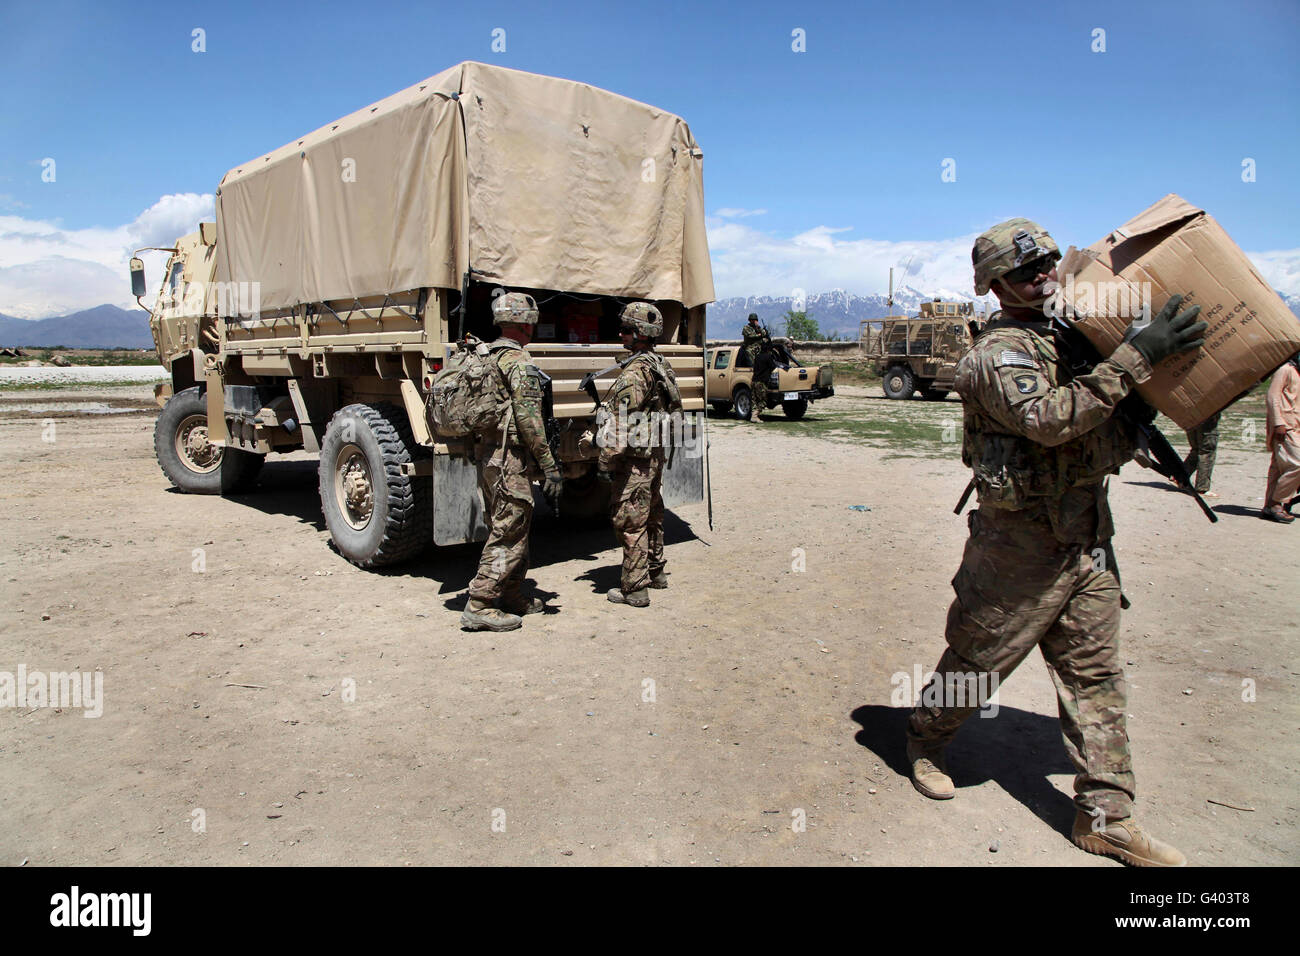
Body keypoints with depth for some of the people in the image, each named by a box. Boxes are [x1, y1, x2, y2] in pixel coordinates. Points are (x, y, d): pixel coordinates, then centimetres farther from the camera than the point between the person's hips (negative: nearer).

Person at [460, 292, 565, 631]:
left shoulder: (487, 357, 15)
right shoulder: (519, 362, -14)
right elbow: (528, 419, -19)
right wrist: (549, 466, -16)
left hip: (486, 454, 10)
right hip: (510, 460, -10)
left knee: (510, 528, 18)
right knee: (508, 533, -5)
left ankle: (512, 597, 27)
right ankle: (479, 606, -3)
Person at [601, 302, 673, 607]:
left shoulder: (635, 371, -20)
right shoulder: (661, 367, 11)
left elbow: (621, 421, -23)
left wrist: (607, 459, -17)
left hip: (635, 459, -10)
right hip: (656, 455, 10)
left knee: (629, 521, -3)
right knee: (651, 515, 20)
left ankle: (635, 589, 3)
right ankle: (656, 572, 34)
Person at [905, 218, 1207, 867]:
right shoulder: (998, 354, -13)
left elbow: (1109, 446, 22)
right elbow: (1051, 421, -31)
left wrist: (1149, 405, 6)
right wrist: (1135, 358, -29)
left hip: (1088, 540, 8)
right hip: (1021, 547, -8)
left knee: (1094, 677, 10)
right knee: (977, 661, 8)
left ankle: (1106, 816, 19)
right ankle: (925, 741, 34)